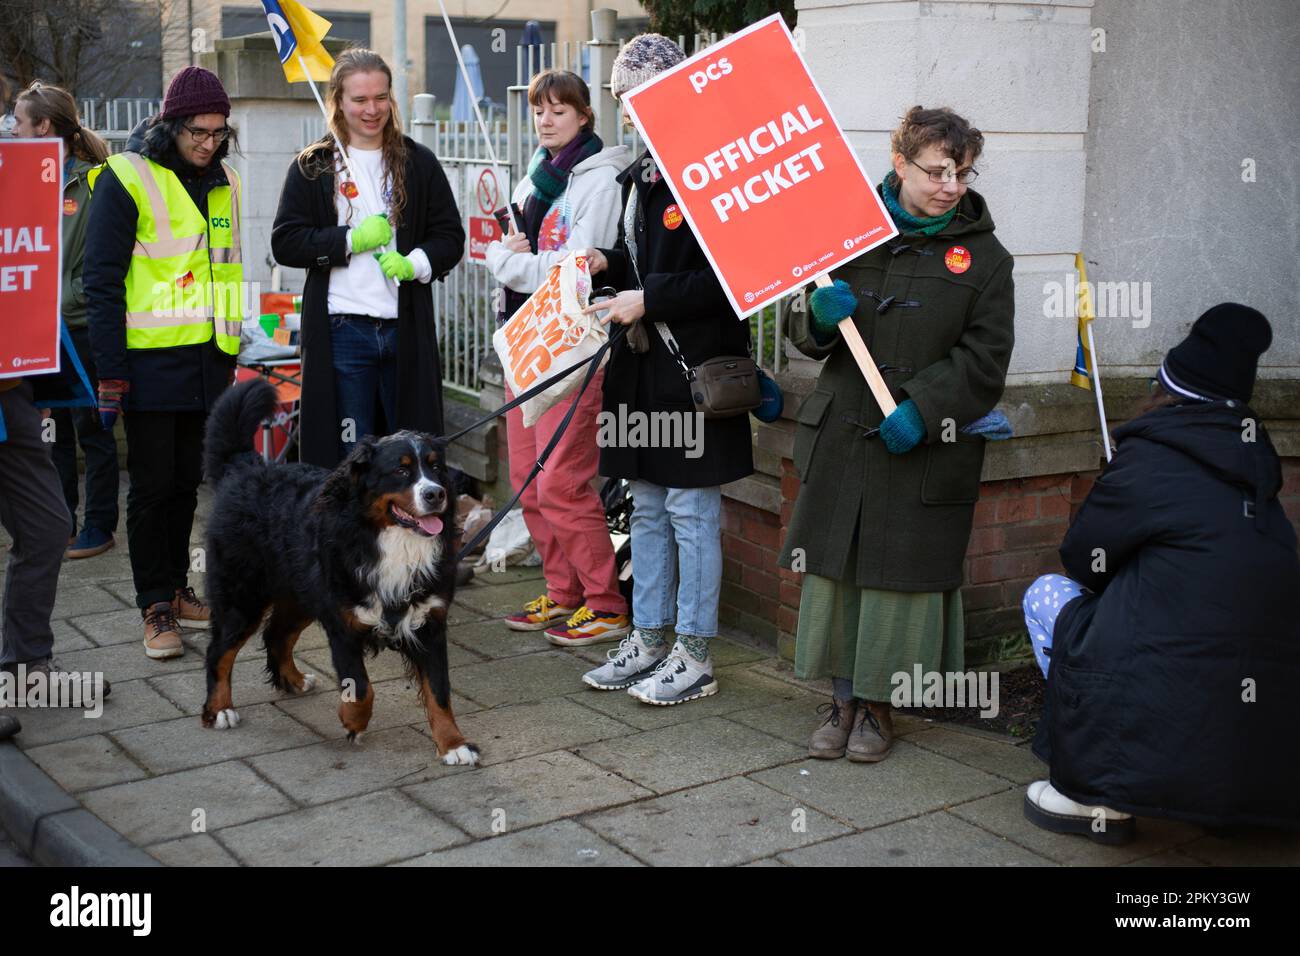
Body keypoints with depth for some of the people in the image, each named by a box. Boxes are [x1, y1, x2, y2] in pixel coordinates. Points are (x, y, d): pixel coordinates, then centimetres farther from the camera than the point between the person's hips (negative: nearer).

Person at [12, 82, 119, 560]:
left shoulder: (93, 184, -10)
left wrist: (65, 300, -15)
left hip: (81, 327, -7)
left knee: (91, 430, 3)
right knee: (53, 430, 13)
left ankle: (99, 525, 13)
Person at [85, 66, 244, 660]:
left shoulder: (223, 183, 10)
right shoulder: (127, 178, -8)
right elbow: (102, 281, -10)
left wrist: (230, 355, 17)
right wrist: (109, 371, -13)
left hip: (207, 360, 5)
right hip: (150, 360, -5)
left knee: (186, 481, 14)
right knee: (153, 486, 0)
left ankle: (176, 586, 26)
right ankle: (156, 608, 9)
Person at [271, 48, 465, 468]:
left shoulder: (418, 163, 9)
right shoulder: (312, 166, 5)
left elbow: (450, 236, 9)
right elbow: (285, 243, 0)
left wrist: (415, 263, -11)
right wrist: (352, 240, -12)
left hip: (407, 327, 2)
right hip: (342, 329, -2)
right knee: (349, 456, 3)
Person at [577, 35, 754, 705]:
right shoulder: (640, 172, 14)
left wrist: (649, 299, -19)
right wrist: (607, 264, 5)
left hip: (694, 366, -9)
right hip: (644, 364, 9)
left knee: (691, 509, 0)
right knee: (647, 506, 15)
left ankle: (695, 658, 11)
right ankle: (649, 640, 27)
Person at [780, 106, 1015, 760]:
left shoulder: (984, 256, 2)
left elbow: (985, 357, -3)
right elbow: (805, 334, 12)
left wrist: (921, 409, -16)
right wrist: (821, 319, -12)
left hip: (927, 448, -2)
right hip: (842, 434, 2)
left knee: (902, 574, 3)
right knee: (834, 570, 6)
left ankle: (878, 707, 21)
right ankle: (842, 701, 22)